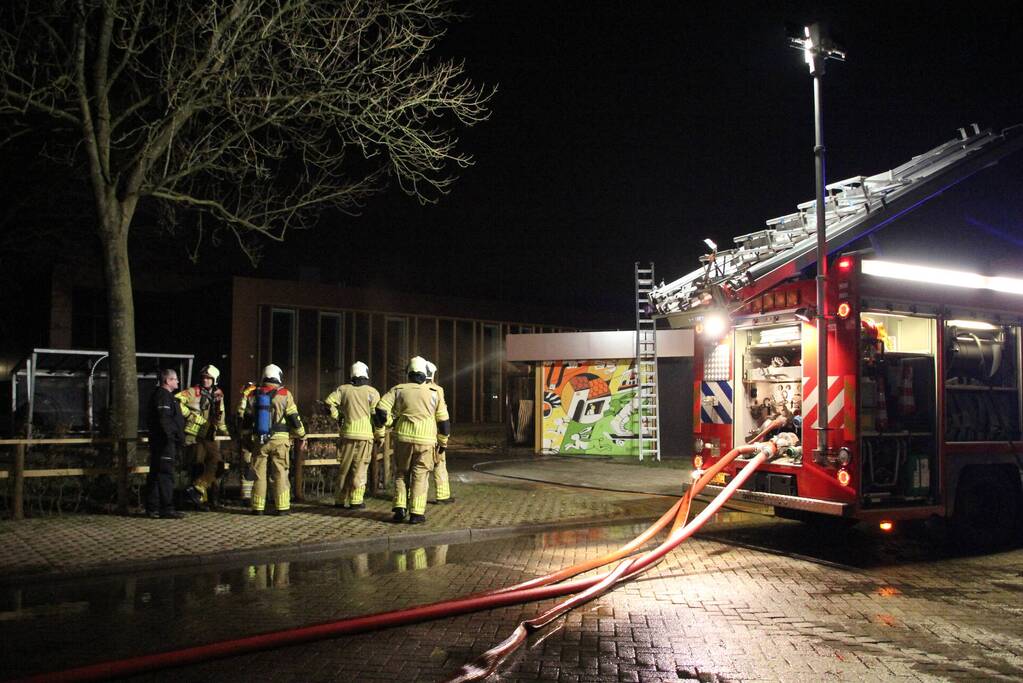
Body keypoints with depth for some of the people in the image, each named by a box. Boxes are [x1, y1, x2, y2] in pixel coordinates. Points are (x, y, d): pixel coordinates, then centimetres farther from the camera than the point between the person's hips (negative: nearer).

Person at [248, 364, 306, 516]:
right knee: (280, 474, 3)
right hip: (279, 440, -3)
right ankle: (282, 507, 3)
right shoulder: (284, 394, -4)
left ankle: (258, 507, 13)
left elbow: (247, 418, 11)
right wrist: (301, 437, 5)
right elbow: (294, 418, -5)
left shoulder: (254, 394, 7)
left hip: (259, 440, 3)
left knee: (259, 474, 10)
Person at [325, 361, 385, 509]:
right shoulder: (372, 392, 0)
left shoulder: (343, 389, 7)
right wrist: (380, 435, 4)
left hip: (347, 433, 3)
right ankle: (356, 500, 3)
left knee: (344, 467, 12)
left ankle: (340, 500, 17)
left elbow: (329, 402, -5)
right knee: (359, 469, 3)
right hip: (365, 434, -2)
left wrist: (337, 418, 9)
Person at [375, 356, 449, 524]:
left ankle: (399, 509, 7)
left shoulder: (398, 390, 5)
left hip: (403, 437, 1)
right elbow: (443, 421, 8)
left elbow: (381, 409, -3)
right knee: (420, 476, 5)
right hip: (426, 441, -1)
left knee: (401, 474, 15)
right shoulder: (434, 393, 6)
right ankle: (416, 513, 2)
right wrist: (443, 442, 20)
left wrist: (380, 427, 14)